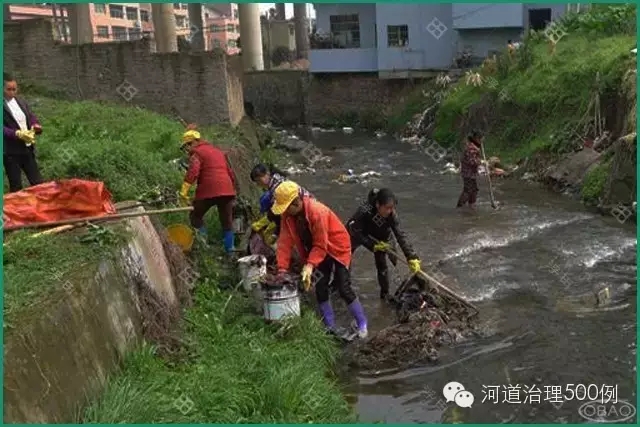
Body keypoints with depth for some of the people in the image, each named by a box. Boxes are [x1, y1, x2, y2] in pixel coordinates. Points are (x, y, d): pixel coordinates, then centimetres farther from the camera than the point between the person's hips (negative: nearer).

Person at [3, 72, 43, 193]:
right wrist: (17, 134, -29)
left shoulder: (21, 102, 10)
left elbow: (32, 117, 13)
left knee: (38, 183, 11)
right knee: (16, 187, 5)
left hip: (27, 148, 6)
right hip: (11, 152, -6)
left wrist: (35, 125, -9)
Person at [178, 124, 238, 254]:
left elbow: (193, 172, -15)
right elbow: (230, 172, 26)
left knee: (195, 216, 13)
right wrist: (234, 190, 32)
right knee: (227, 222, 14)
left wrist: (183, 192, -20)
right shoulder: (218, 151, 24)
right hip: (227, 190, 6)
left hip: (209, 191, -6)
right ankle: (230, 250, 15)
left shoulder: (196, 153, 1)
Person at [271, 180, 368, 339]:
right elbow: (285, 241, -14)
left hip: (337, 249, -7)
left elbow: (321, 245, -30)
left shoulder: (317, 212, -34)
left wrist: (309, 265, -40)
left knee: (344, 289, -8)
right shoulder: (288, 215, -14)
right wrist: (282, 269, -19)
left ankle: (362, 324, 9)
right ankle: (330, 327, 17)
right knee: (320, 288, 4)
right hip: (318, 252, 7)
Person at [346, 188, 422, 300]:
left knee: (382, 264, -2)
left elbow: (401, 236, -34)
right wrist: (374, 245, -35)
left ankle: (385, 294, 15)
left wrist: (412, 257, -41)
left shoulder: (391, 215, -33)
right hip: (355, 234, -2)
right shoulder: (364, 211, -42)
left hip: (378, 237, 2)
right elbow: (357, 233, -32)